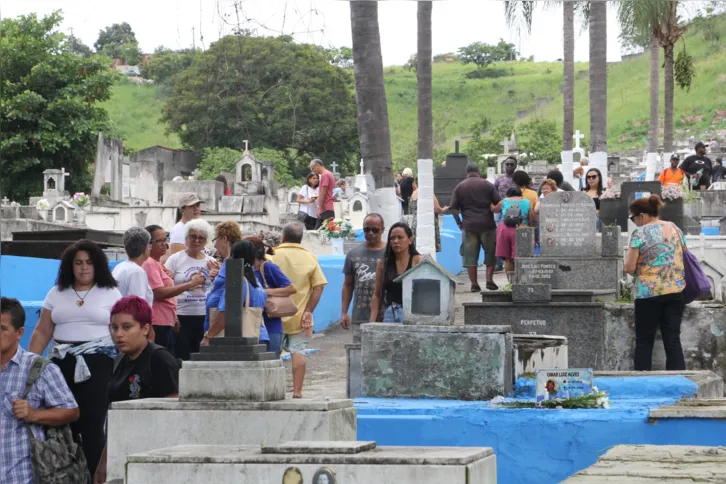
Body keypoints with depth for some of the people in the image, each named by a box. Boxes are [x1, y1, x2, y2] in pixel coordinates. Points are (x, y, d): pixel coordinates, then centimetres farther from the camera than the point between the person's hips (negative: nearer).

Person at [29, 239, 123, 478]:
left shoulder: (110, 293, 4)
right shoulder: (56, 293, 12)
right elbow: (42, 332, 13)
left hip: (97, 364, -3)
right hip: (61, 363, 3)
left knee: (92, 425, -7)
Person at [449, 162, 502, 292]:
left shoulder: (459, 187, 4)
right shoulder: (488, 185, 2)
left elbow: (453, 208, 1)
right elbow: (499, 204, -1)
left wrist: (459, 223, 11)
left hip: (469, 226, 1)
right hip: (487, 224, -1)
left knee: (470, 256, 4)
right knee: (490, 253, 9)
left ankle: (474, 284, 3)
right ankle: (489, 279, -2)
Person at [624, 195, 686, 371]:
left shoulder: (640, 233, -9)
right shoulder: (675, 229, 9)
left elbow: (629, 268, -9)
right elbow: (682, 258, 18)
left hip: (649, 292, -5)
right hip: (676, 290, 5)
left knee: (644, 340, 6)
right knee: (673, 339, 5)